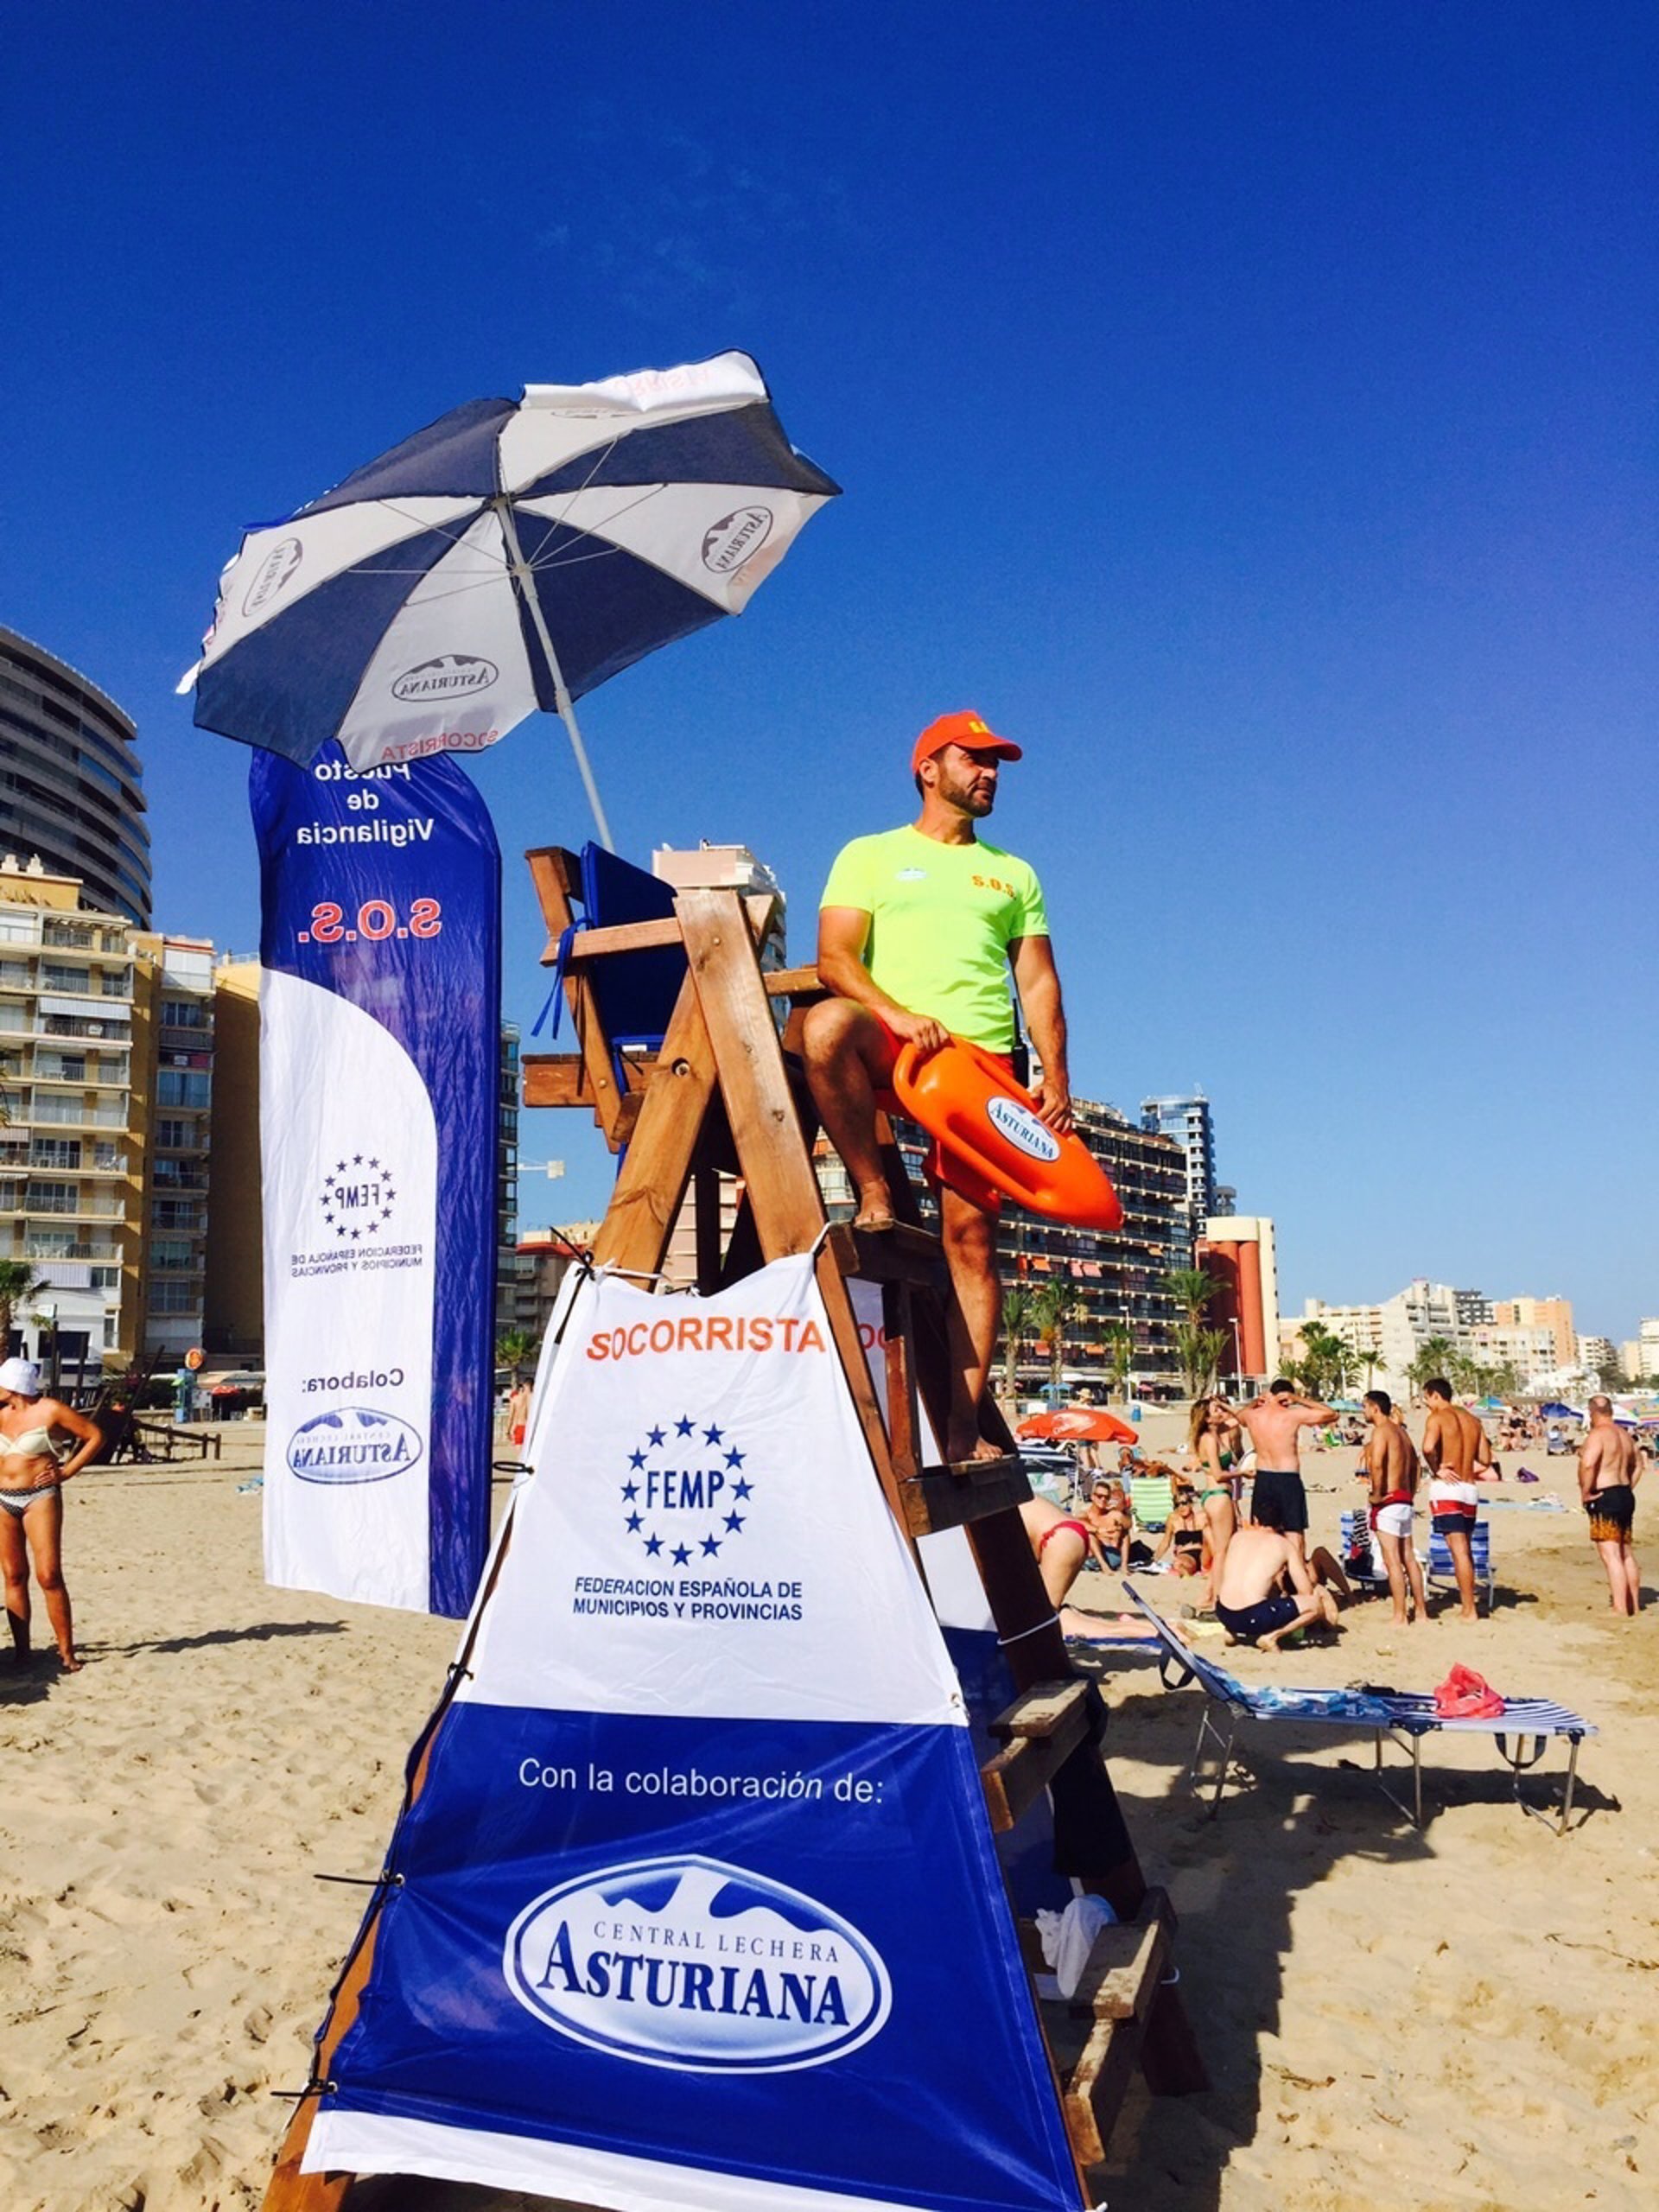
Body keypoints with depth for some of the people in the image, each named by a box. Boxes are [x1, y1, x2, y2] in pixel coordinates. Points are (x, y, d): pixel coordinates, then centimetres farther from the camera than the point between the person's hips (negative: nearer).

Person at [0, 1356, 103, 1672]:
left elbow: (95, 1435, -3)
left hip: (40, 1497, -5)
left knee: (49, 1576, -9)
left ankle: (66, 1652, -3)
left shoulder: (49, 1410, -6)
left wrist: (67, 1470, -6)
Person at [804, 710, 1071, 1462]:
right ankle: (873, 1192, -18)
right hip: (894, 1053, -2)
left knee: (970, 1233, -7)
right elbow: (835, 958, 0)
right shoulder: (871, 856, 13)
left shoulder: (1012, 874, 22)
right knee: (828, 1023, -37)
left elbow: (1038, 982, 15)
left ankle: (964, 1427, -5)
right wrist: (897, 1013, -18)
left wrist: (1055, 1075, 0)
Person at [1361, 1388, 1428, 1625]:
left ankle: (1400, 1617, -5)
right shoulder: (1401, 1431, 16)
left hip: (1388, 1500, -9)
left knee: (1392, 1561, -6)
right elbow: (1413, 1465, 23)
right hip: (1406, 1500, 9)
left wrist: (1377, 1494, -18)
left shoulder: (1381, 1431, -12)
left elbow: (1377, 1465, -26)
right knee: (1409, 1558, 14)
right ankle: (1421, 1612, 18)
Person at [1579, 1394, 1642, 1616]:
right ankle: (1634, 1607, 24)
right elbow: (1638, 1463, 29)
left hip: (1605, 1498, -9)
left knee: (1611, 1556, -9)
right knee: (1626, 1555, 17)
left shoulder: (1598, 1435, -14)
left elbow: (1588, 1463, -30)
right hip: (1625, 1496, 9)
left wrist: (1585, 1492, -18)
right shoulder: (1625, 1436, 14)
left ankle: (1620, 1610, -12)